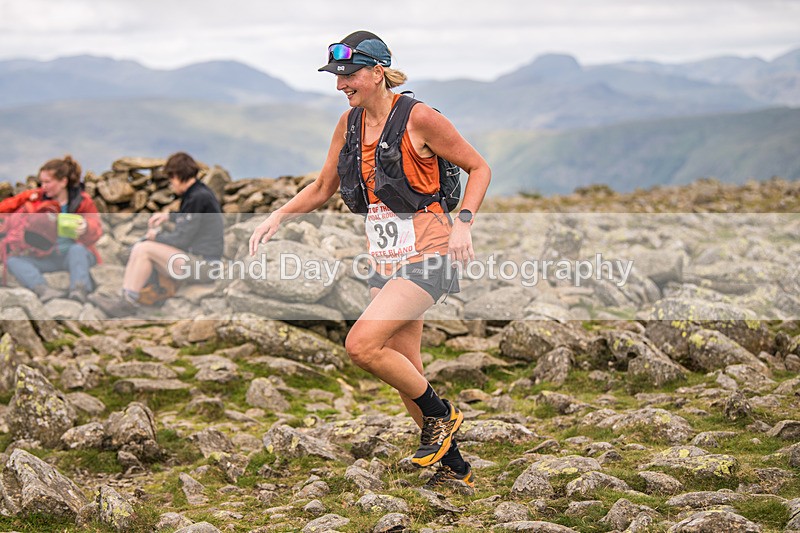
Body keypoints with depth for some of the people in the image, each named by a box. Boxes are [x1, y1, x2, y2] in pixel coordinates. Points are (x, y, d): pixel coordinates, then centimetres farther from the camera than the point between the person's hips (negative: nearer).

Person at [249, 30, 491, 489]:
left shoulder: (419, 119, -11)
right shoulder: (350, 124, 8)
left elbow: (479, 168, -3)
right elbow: (323, 189, 18)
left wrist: (463, 223, -16)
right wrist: (279, 217, 3)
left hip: (427, 257, -7)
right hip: (386, 261, 7)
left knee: (362, 345, -21)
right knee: (405, 373, 8)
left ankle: (440, 413, 1)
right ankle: (454, 468, 24)